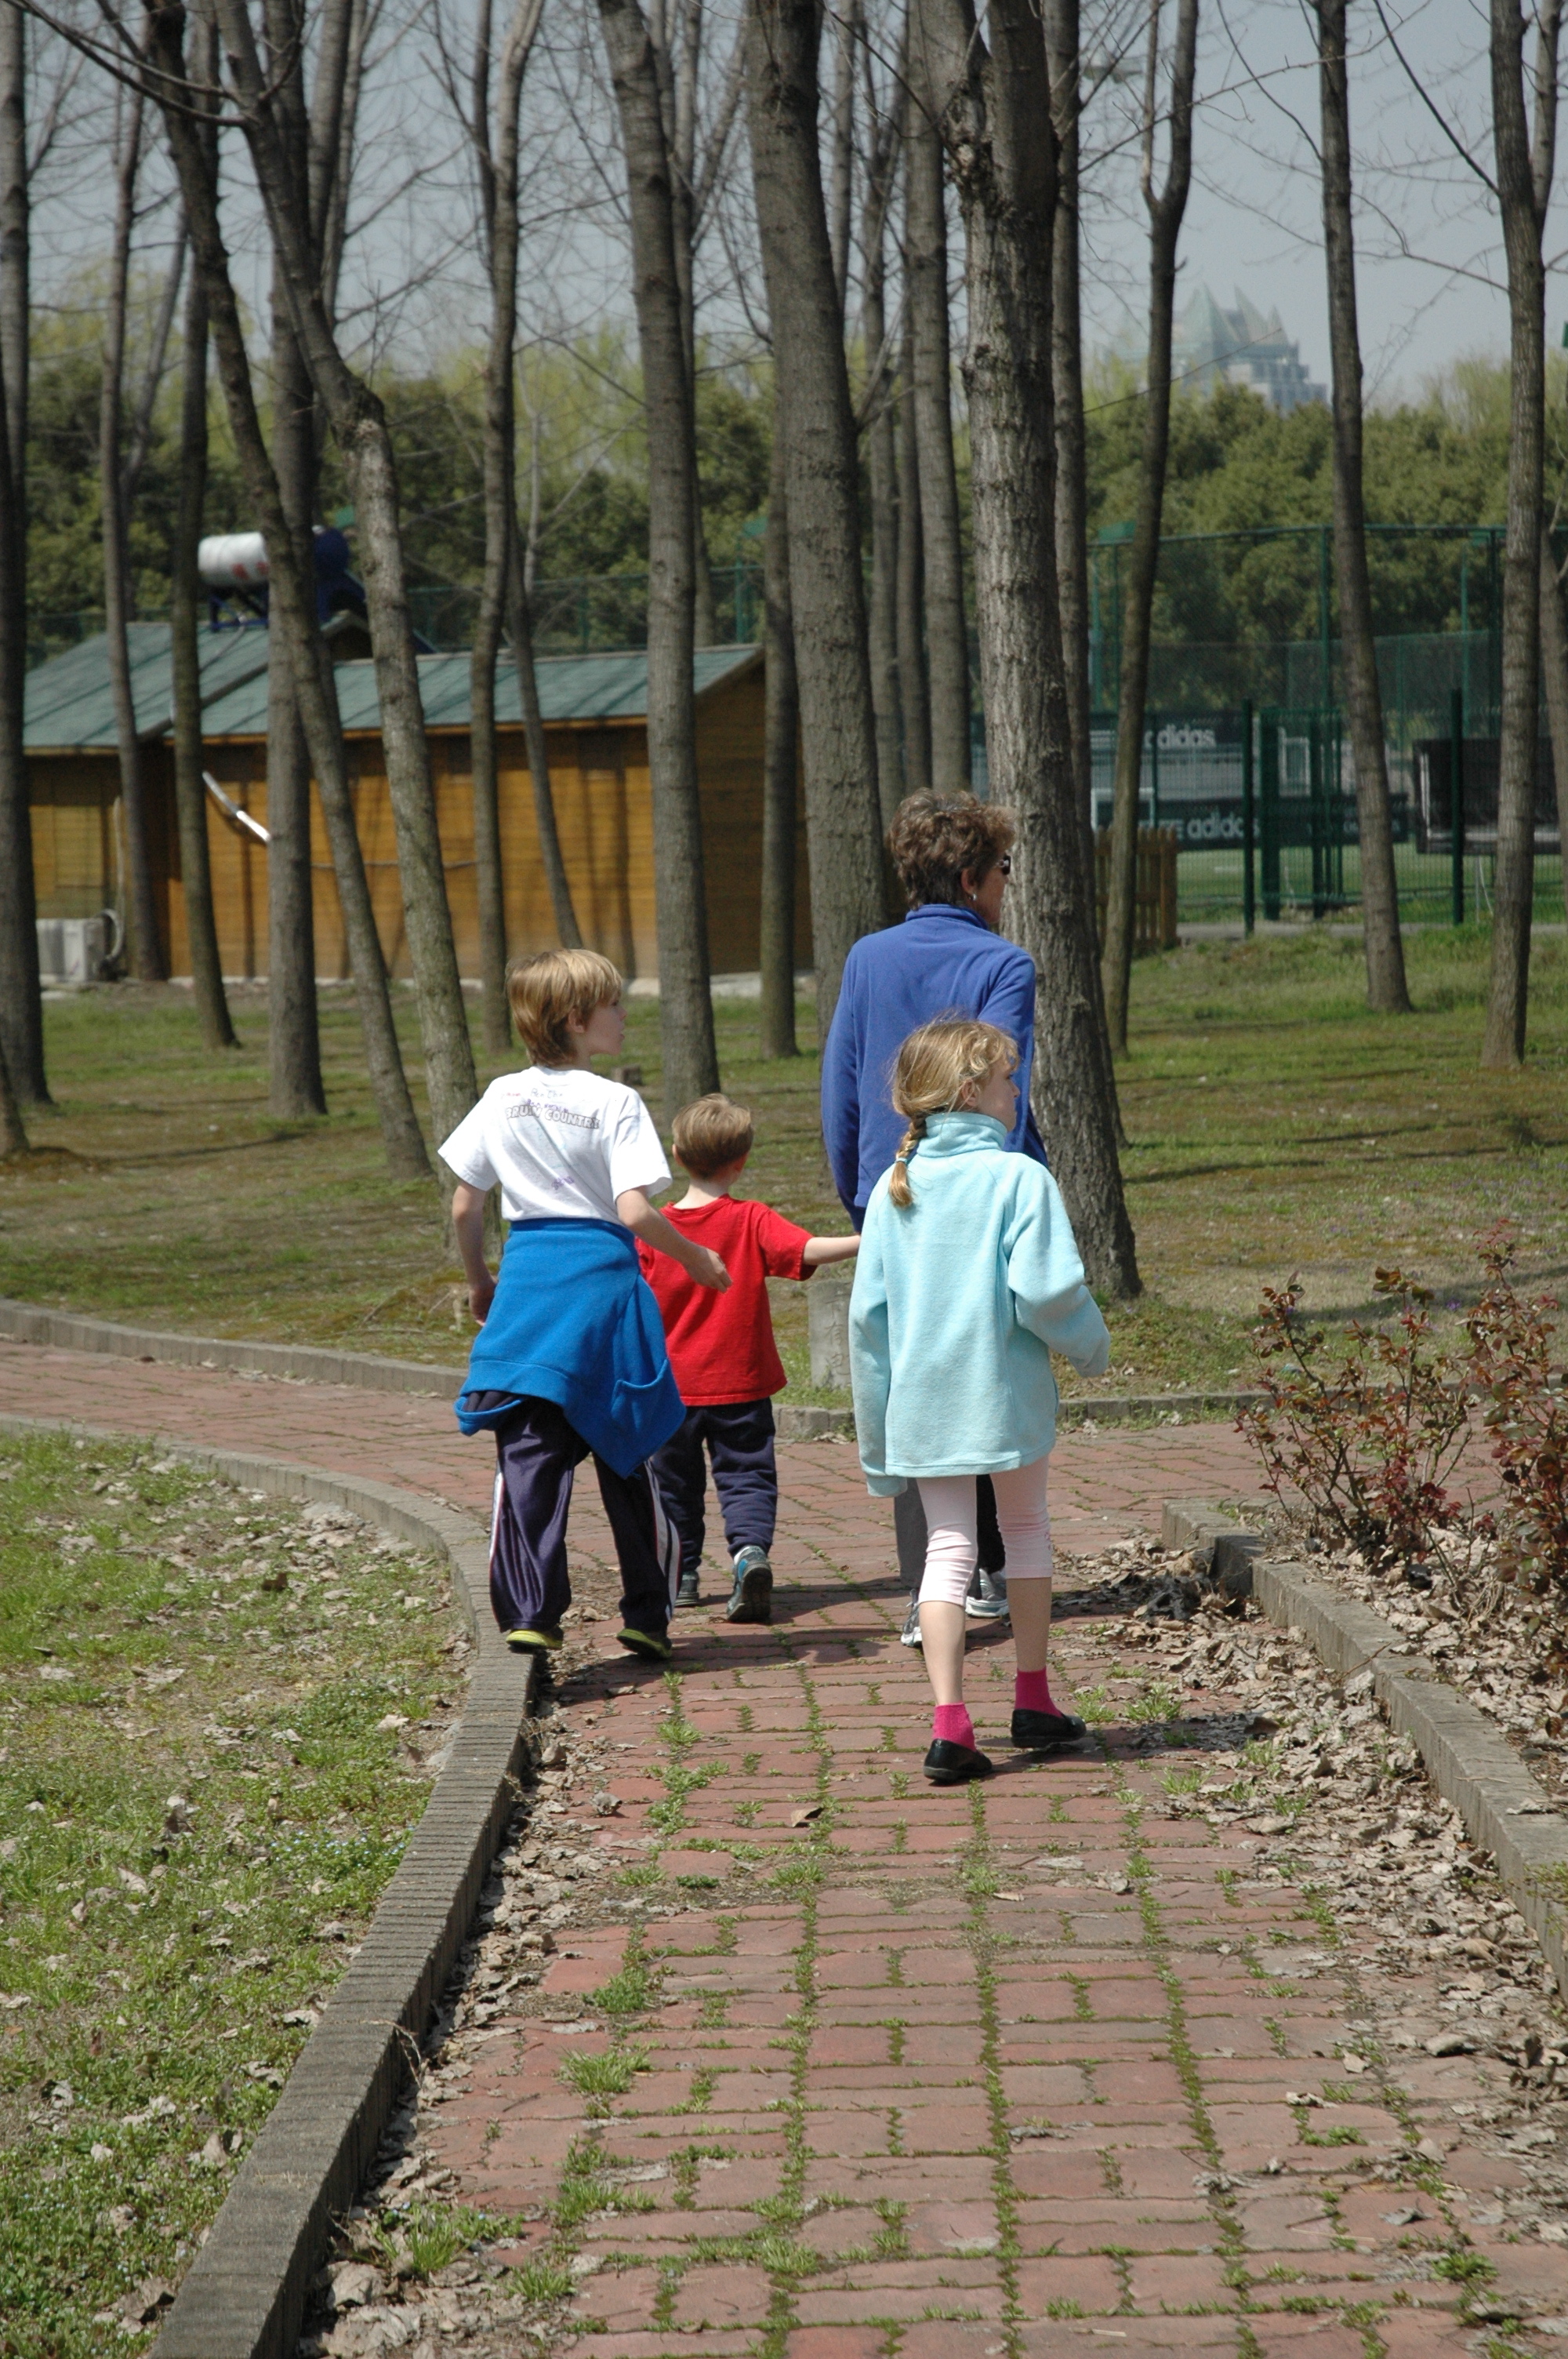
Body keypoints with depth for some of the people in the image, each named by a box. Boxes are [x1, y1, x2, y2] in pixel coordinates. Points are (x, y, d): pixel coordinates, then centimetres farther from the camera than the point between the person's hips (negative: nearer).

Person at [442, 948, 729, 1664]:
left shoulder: (502, 1098, 5)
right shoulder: (615, 1102, -9)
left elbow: (465, 1207, 8)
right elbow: (634, 1212, -16)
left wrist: (479, 1281, 23)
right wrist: (696, 1258, 0)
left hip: (527, 1279, 3)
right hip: (603, 1280, -3)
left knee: (527, 1456, 3)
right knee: (625, 1458, 9)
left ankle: (529, 1612, -5)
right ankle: (646, 1615, 15)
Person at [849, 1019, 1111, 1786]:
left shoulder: (893, 1189, 3)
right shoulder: (1019, 1178, -11)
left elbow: (868, 1312, 4)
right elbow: (1046, 1289, -19)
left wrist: (875, 1427, 12)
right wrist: (1091, 1348, 2)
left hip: (922, 1399, 3)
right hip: (1006, 1392, -3)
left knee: (947, 1550, 6)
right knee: (1025, 1529, 17)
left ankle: (950, 1724, -7)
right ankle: (1032, 1701, 26)